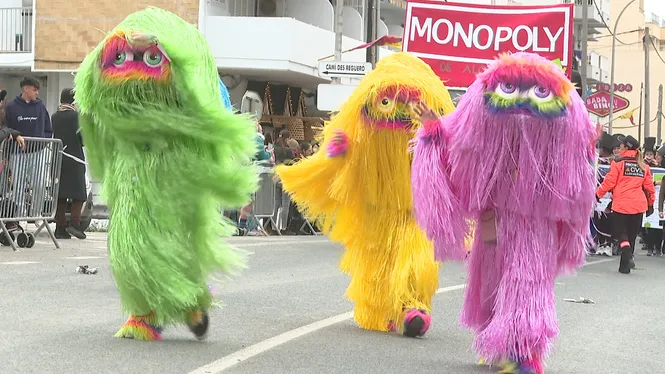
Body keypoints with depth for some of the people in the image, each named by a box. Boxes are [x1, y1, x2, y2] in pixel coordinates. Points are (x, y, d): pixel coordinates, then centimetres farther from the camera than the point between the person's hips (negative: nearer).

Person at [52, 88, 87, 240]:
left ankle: (60, 226, 7)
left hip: (58, 158, 5)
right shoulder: (76, 116, -9)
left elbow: (54, 136, 7)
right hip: (74, 158, -5)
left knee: (60, 194, 8)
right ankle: (74, 223, -10)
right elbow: (82, 138, -11)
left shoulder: (54, 117, 5)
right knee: (79, 193, 3)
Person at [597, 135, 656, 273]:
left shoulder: (619, 163, -7)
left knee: (620, 232, 5)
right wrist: (651, 203, 23)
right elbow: (649, 186, 12)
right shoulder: (643, 166, 7)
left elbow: (609, 182, -7)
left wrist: (598, 194, 8)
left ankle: (627, 255, -21)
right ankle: (625, 266, 13)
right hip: (638, 205, 4)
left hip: (621, 204, -4)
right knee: (632, 235, 11)